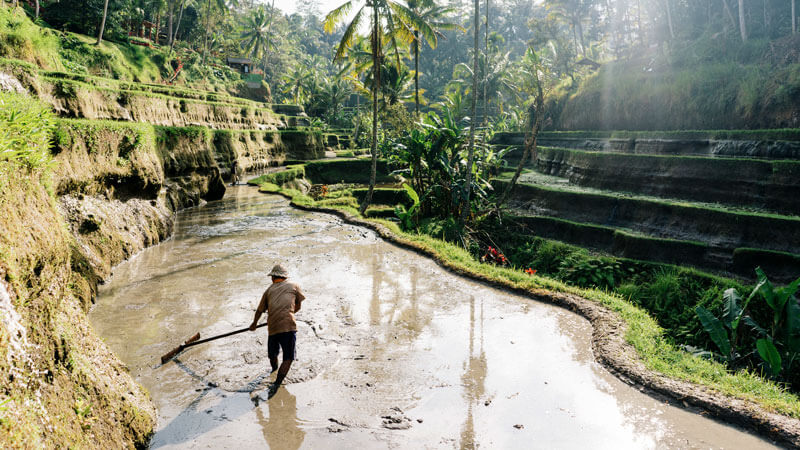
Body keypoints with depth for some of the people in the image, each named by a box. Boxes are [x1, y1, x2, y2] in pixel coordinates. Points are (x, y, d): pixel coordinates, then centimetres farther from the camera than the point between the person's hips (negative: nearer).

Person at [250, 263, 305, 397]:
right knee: (288, 359, 3)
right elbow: (298, 307, 23)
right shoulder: (294, 286, 13)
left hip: (272, 327, 3)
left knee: (272, 355, 25)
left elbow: (259, 311, 29)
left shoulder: (269, 290, 19)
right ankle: (276, 385, -9)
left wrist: (254, 324, 47)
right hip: (288, 326, -3)